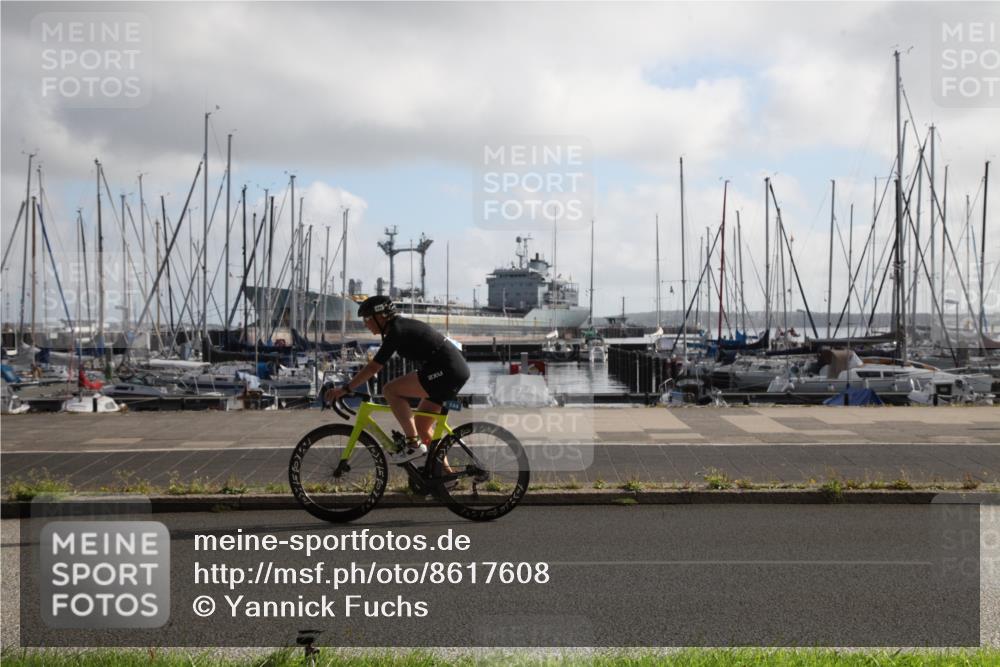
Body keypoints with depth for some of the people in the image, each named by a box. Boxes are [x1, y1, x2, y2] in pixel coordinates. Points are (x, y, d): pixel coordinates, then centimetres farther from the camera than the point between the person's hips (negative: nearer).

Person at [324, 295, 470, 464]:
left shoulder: (397, 331, -12)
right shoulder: (402, 325, 17)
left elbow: (373, 367, -16)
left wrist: (344, 389, -15)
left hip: (446, 370, -10)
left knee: (390, 390, -13)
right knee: (421, 425, 14)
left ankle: (413, 444, -11)